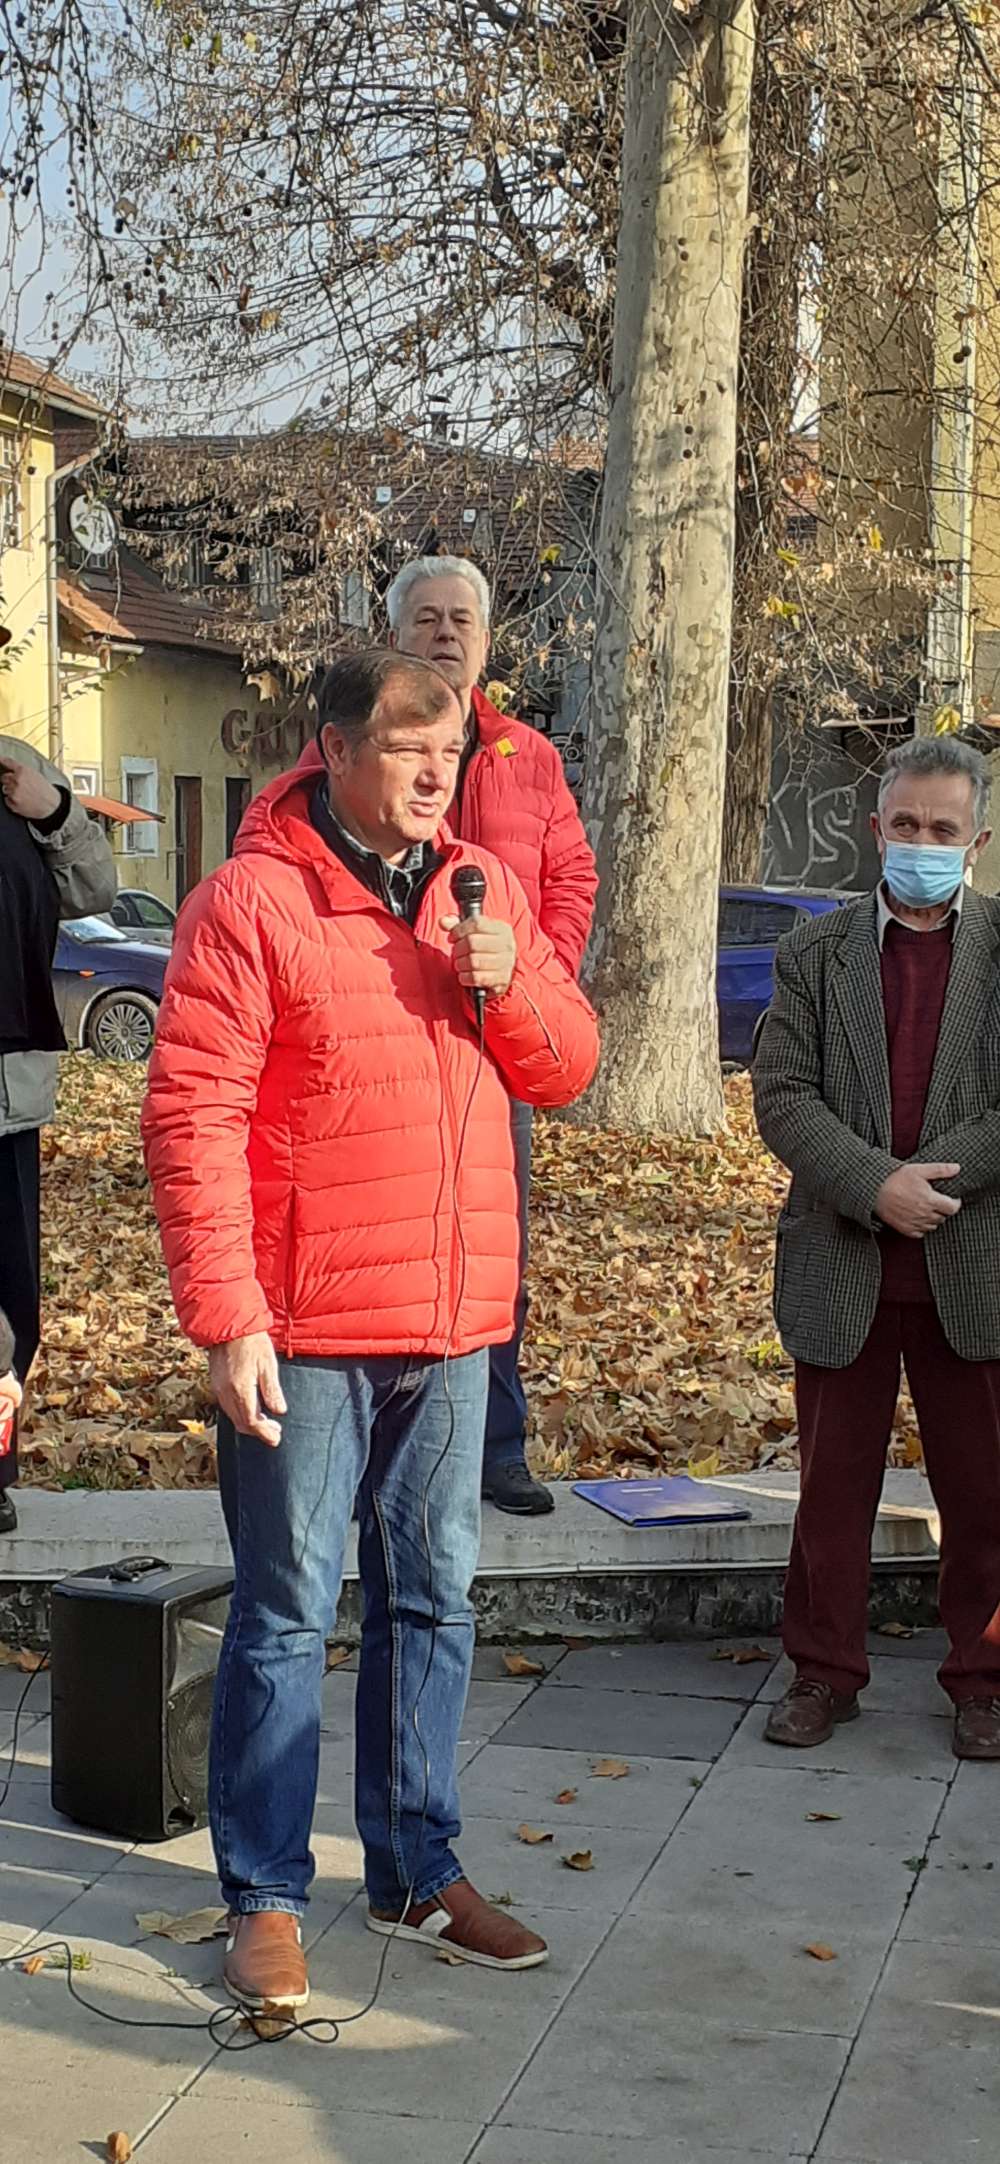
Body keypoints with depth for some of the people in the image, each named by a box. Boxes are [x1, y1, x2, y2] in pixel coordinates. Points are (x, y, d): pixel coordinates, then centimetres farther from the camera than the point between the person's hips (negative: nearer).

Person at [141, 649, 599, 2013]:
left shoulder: (482, 890, 9)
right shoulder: (250, 901, -10)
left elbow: (565, 1069, 13)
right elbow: (193, 1117, -13)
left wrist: (511, 984, -8)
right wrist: (227, 1319, -18)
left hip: (453, 1320, 6)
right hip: (305, 1329, -6)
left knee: (433, 1600, 15)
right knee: (288, 1612, 3)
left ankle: (418, 1873, 29)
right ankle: (265, 1899, 16)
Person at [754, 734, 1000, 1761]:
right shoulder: (815, 953, 5)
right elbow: (781, 1096, -4)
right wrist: (875, 1184, -17)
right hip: (841, 1272, 1)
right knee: (832, 1487, 11)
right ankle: (823, 1671, 25)